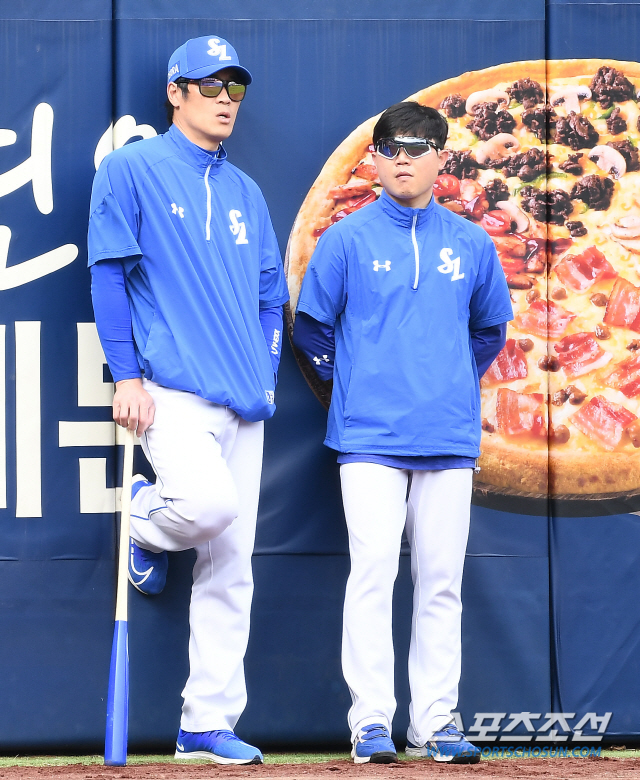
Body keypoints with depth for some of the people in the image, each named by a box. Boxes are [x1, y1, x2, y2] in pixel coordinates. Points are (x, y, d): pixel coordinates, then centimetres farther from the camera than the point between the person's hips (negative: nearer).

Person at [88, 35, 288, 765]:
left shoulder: (244, 192, 18)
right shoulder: (131, 170, 1)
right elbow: (108, 273, -4)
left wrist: (266, 374, 9)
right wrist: (126, 375, -11)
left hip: (242, 403, 6)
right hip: (170, 392, -6)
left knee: (230, 570, 2)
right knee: (211, 503, -31)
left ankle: (207, 726, 7)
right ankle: (144, 524, 5)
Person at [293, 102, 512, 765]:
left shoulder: (471, 244, 9)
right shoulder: (347, 239, 1)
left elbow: (489, 330, 21)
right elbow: (312, 326, 9)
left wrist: (454, 383, 13)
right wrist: (351, 381, 7)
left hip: (450, 437, 3)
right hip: (370, 436, -3)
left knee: (441, 581, 4)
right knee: (373, 571, -10)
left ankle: (434, 722, 9)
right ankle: (371, 722, -6)